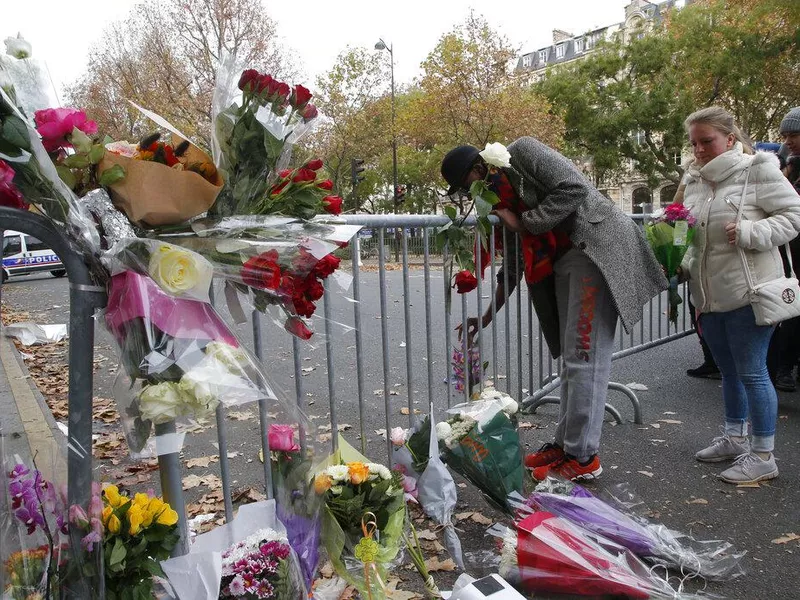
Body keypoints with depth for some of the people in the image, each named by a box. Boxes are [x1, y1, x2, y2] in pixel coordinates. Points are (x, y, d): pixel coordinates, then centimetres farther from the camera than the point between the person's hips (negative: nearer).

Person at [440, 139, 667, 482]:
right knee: (571, 357, 11)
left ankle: (583, 457, 0)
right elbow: (512, 267, 20)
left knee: (584, 357, -9)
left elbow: (573, 188, -18)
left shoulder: (522, 152, -5)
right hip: (561, 262, 9)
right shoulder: (500, 200, 16)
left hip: (597, 247, -9)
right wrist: (487, 317, 20)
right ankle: (566, 442, 21)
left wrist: (523, 223, -13)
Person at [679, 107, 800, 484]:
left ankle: (763, 456, 12)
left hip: (748, 293, -7)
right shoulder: (695, 181, 12)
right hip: (709, 296, 7)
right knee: (729, 371, 19)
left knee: (751, 372, -2)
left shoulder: (758, 169, -6)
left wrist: (750, 232, -23)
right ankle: (735, 438, 35)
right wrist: (683, 265, 5)